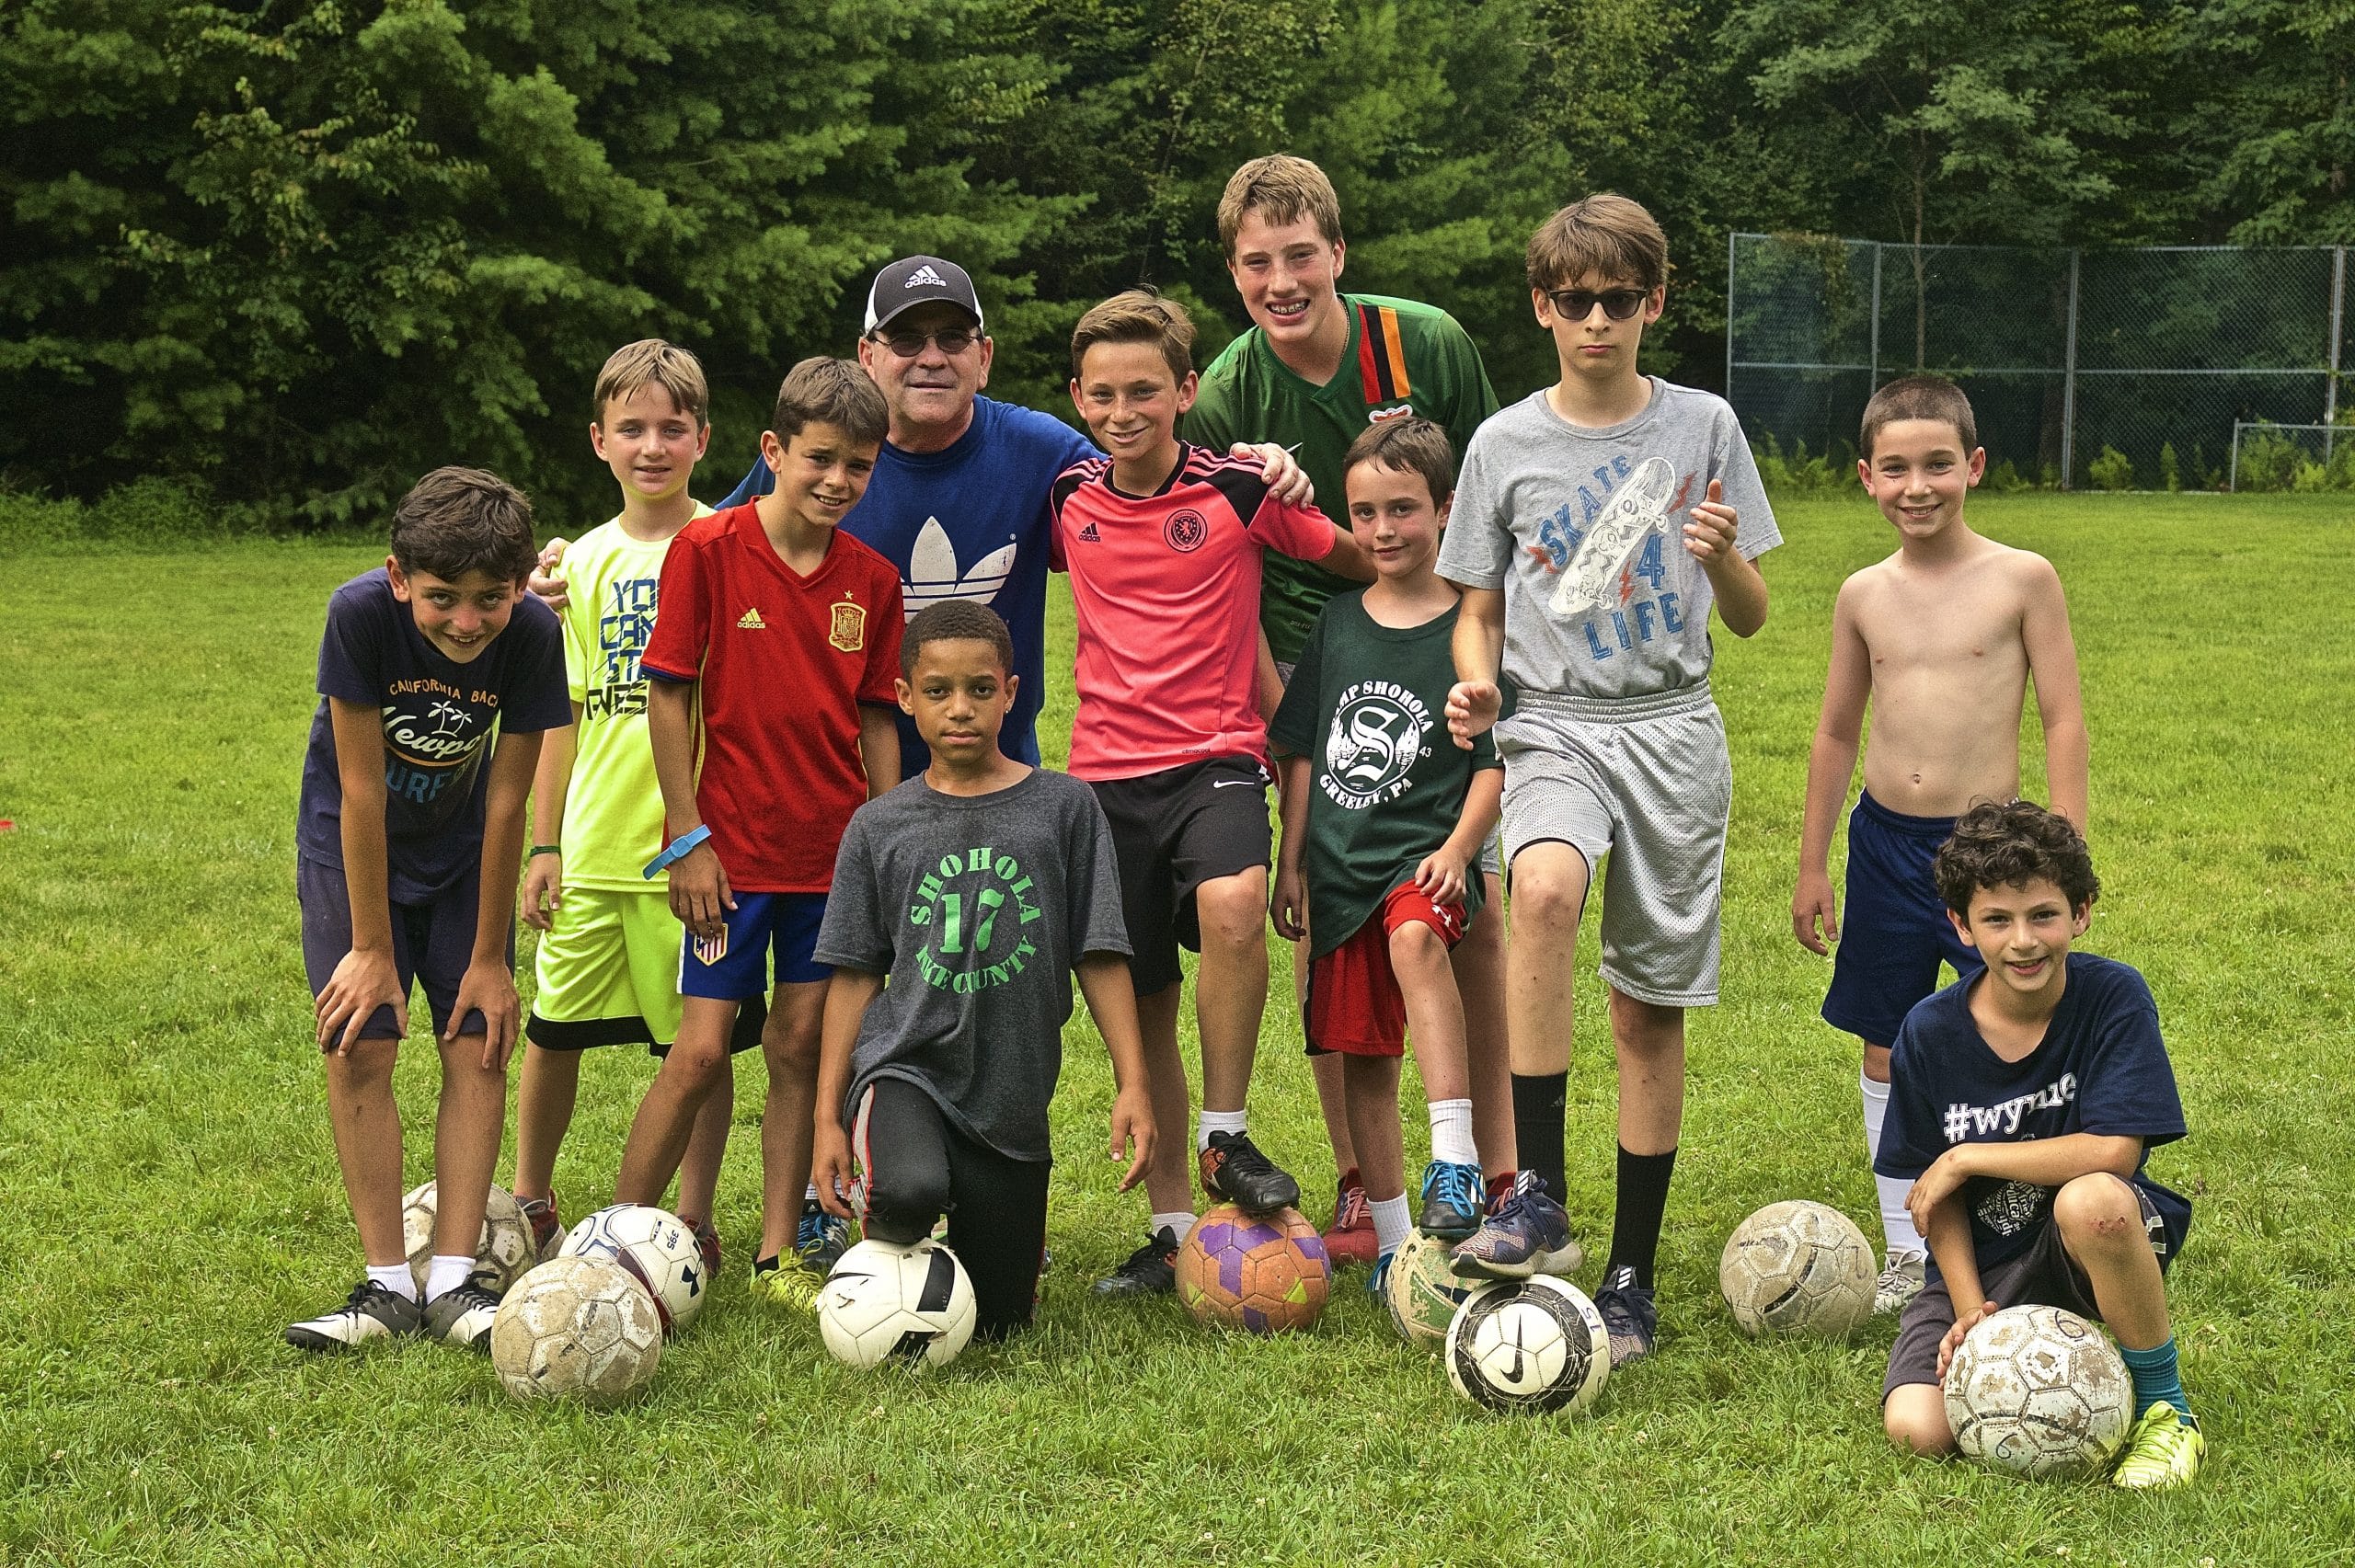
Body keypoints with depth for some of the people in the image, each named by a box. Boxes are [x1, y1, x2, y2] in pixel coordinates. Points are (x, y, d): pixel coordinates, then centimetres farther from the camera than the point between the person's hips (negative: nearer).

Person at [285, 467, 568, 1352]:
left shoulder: (532, 636, -26)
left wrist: (489, 955, -11)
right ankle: (387, 1284, -5)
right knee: (359, 1046, -11)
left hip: (462, 849, 2)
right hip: (351, 843, -2)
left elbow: (507, 799, -17)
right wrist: (373, 947, -19)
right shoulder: (361, 614, -31)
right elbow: (363, 788, -24)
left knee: (478, 1045, -8)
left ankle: (453, 1281, -4)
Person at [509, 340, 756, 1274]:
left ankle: (694, 1225, 16)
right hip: (592, 844, 4)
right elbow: (564, 715, 12)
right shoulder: (584, 563, 8)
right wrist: (542, 845, 9)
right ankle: (530, 1204, 29)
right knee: (553, 1031, 11)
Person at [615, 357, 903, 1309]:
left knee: (801, 1045, 8)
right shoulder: (707, 550, -8)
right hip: (730, 847, -4)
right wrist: (687, 837, -9)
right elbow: (668, 695, -6)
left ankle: (782, 1250, 17)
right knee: (701, 1049, -6)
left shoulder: (872, 579, 4)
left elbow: (876, 721, 9)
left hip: (833, 853, 4)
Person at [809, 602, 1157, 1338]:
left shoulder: (1063, 807, 1)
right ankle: (890, 1241, 2)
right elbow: (855, 976, 5)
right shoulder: (881, 826, 2)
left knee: (994, 1320, 6)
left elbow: (1100, 958, 3)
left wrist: (1131, 1083, -3)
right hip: (904, 1065, -1)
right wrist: (827, 1117, 2)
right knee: (912, 1189, -35)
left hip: (1012, 1097, 1)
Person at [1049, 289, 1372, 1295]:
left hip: (1216, 759, -4)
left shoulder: (1239, 489, -5)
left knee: (1232, 908, -34)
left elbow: (1364, 562, 3)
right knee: (1140, 1006, 7)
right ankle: (1174, 1224, 21)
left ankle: (1226, 1138, -15)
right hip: (1105, 769, 4)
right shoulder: (1069, 499, 5)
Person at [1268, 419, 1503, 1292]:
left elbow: (1497, 762, -3)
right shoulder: (1337, 624, 9)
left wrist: (1460, 846, -17)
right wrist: (1292, 864, 11)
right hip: (1341, 862, 5)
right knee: (1361, 1056, 8)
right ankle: (1392, 1239, 21)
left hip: (1425, 856, -5)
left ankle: (1456, 1165, -41)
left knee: (1416, 940, -37)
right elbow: (1301, 754, 15)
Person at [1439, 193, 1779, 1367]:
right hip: (1557, 728, -1)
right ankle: (1536, 1197, -29)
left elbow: (1749, 619, 7)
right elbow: (1479, 611, 12)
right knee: (1544, 891, -33)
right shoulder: (1505, 445, 5)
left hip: (1674, 733, 1)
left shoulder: (1702, 429, 5)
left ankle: (1632, 1276, 14)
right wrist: (1476, 684, -9)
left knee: (1649, 1008, 3)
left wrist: (1724, 555, -14)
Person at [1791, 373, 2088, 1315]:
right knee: (1885, 1052, 10)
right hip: (1883, 842, 4)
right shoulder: (1865, 595, 5)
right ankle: (1906, 1255, 22)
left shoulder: (2022, 580, -6)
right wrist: (1812, 865, 15)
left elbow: (2063, 723, -4)